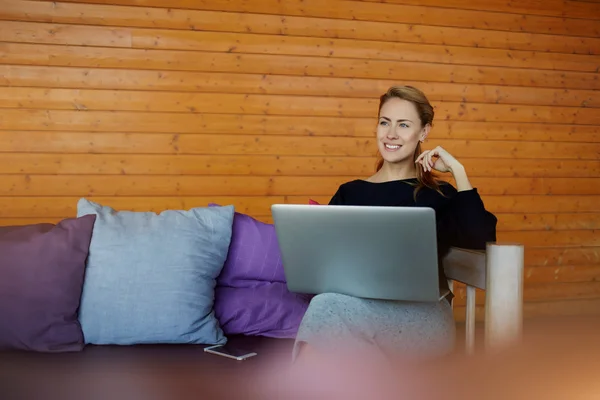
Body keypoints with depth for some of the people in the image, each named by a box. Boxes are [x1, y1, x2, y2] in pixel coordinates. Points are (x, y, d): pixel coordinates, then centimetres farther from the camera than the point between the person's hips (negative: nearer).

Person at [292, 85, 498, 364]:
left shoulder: (439, 196, 15)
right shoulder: (348, 194, 21)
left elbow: (480, 240, -6)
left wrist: (457, 172, -1)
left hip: (420, 312, -2)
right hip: (354, 303, 2)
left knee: (327, 307, -31)